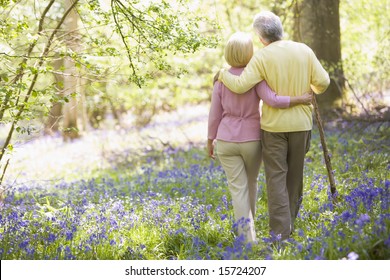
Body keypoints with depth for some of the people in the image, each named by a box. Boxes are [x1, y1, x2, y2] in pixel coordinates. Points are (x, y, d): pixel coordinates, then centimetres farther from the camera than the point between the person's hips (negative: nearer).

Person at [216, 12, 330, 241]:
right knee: (295, 174, 17)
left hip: (274, 125, -3)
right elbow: (323, 81, -3)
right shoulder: (304, 50, -2)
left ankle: (280, 230, -4)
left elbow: (240, 86, -18)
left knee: (276, 176, 2)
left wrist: (222, 74, 2)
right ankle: (289, 220, 28)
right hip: (300, 123, 3)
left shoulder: (262, 57, -11)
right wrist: (315, 89, 21)